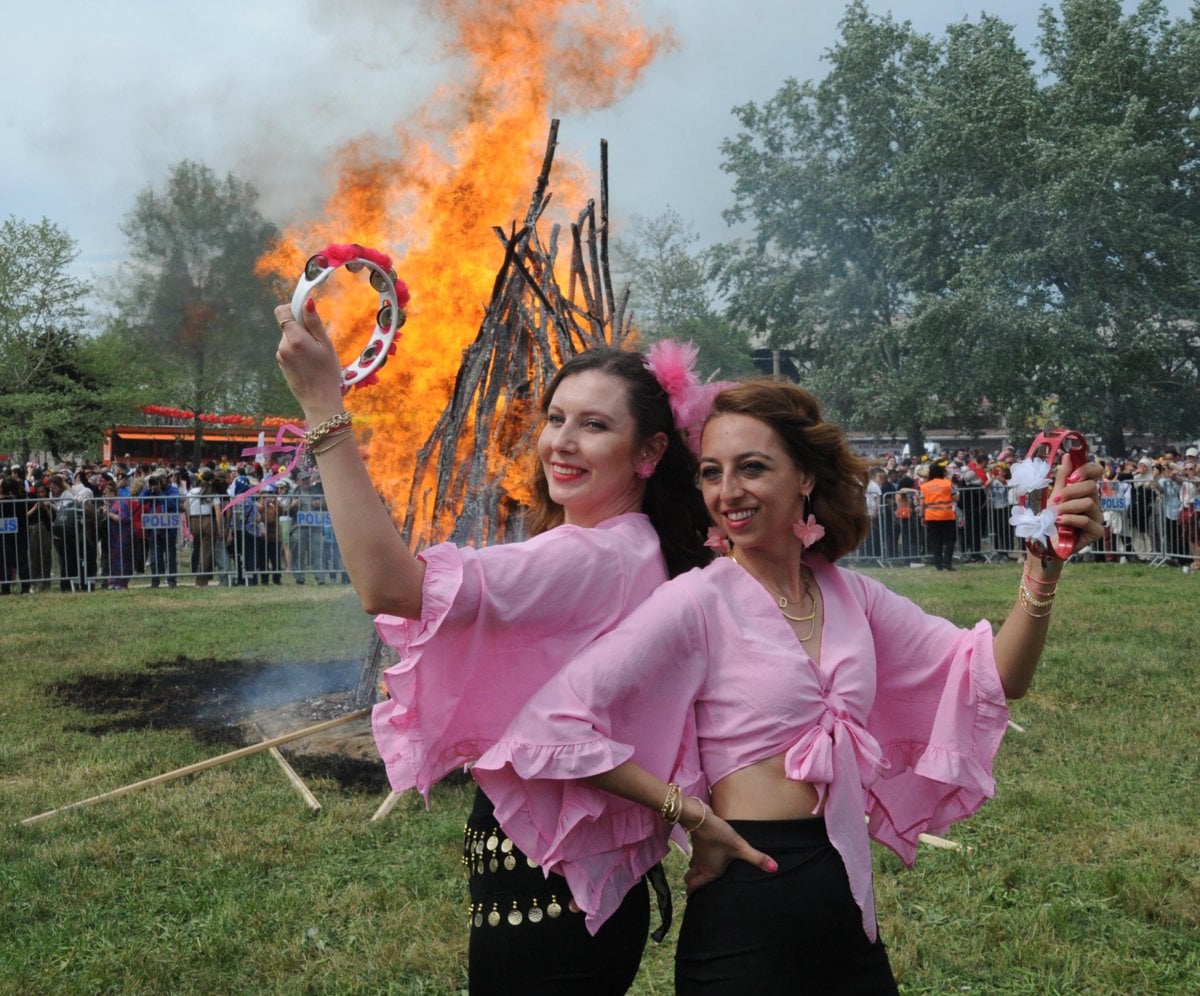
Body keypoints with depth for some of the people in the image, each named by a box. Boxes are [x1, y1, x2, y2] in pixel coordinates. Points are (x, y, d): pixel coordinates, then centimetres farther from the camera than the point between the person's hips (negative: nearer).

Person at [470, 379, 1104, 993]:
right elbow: (558, 723, -19)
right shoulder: (697, 601, -12)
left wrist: (1044, 568, -12)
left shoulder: (850, 596, 5)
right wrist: (691, 814, -15)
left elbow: (992, 678, 2)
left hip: (849, 905, 6)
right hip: (746, 913, -6)